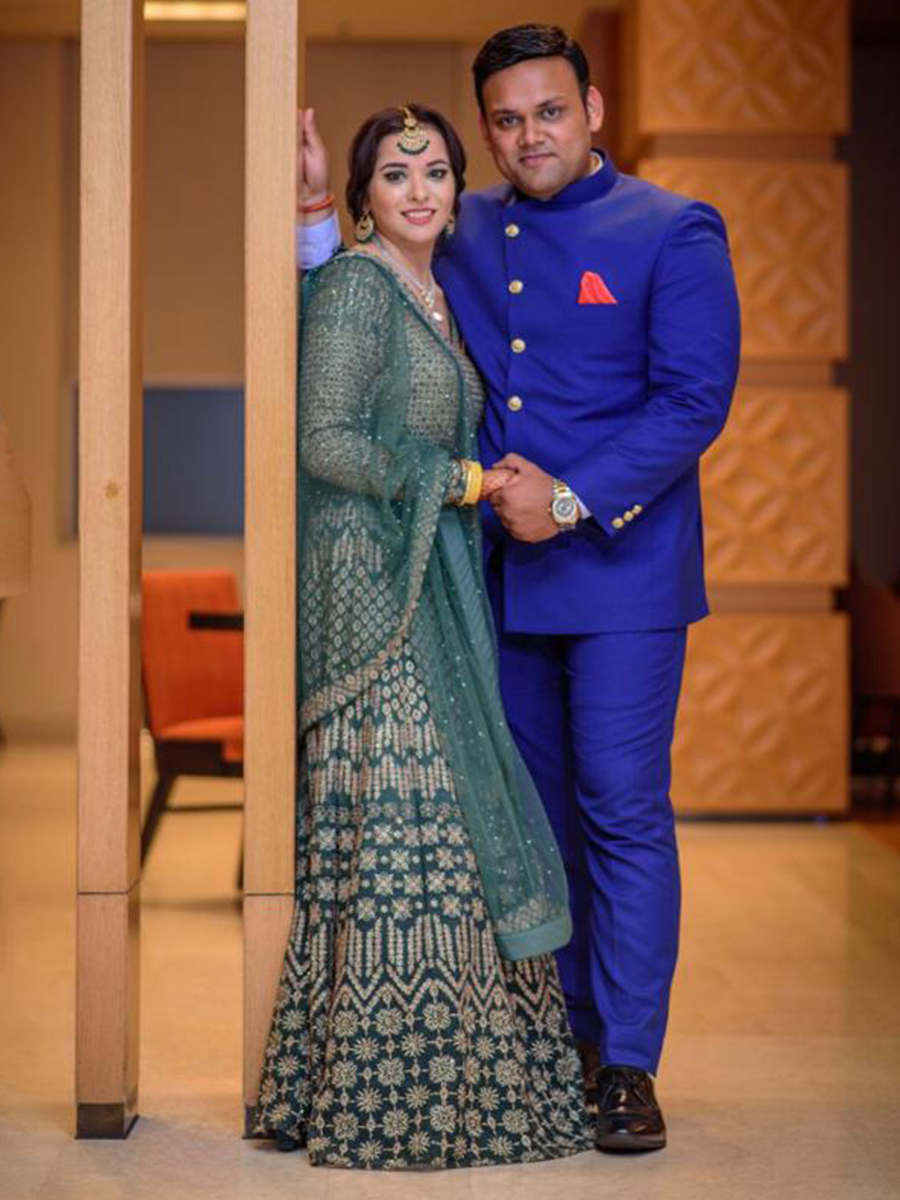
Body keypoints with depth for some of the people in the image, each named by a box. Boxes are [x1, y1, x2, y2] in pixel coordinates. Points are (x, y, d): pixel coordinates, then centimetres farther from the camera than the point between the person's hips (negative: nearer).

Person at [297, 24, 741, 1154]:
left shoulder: (672, 233, -2)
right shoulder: (464, 233, 11)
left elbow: (694, 400, -10)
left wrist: (573, 499, -17)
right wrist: (316, 210, 2)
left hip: (619, 573, -5)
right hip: (499, 576, 5)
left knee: (622, 813, -5)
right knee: (533, 814, 11)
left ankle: (627, 1067, 2)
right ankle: (557, 1045, 22)